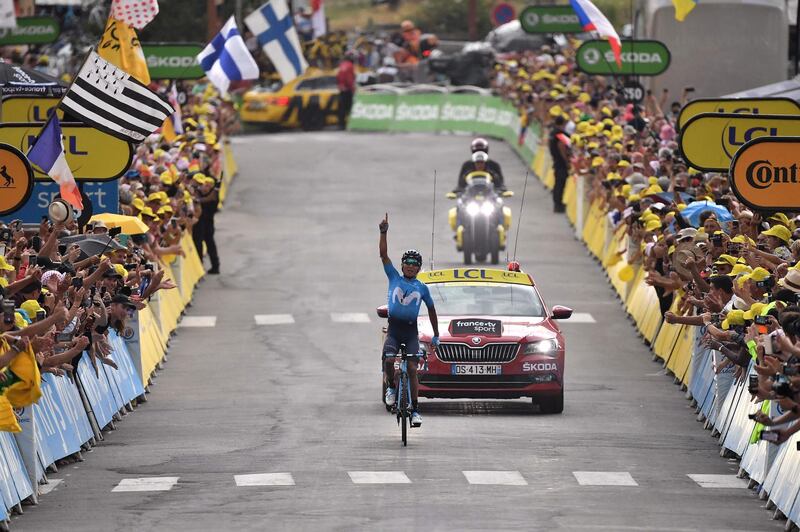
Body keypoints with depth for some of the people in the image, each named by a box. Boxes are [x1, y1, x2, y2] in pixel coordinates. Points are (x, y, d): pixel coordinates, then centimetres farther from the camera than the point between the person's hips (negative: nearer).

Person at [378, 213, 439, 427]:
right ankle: (391, 387, 5)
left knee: (412, 369, -9)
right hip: (394, 328, 0)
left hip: (411, 331, 0)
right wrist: (383, 233, -10)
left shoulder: (422, 288, 10)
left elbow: (431, 309, 19)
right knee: (388, 360, -24)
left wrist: (436, 335, 20)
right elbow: (383, 255, 1)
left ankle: (415, 410, -4)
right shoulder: (394, 278, 8)